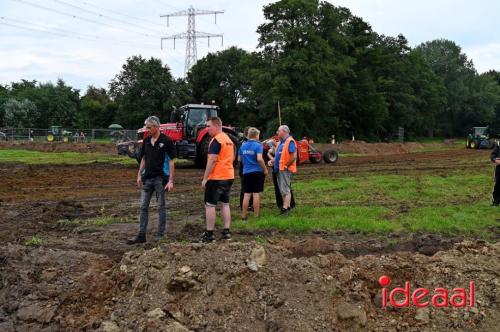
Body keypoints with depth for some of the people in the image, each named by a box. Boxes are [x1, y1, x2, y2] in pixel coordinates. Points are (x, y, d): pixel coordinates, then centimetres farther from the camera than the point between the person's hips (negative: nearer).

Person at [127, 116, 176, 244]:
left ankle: (160, 235, 13)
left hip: (160, 178, -6)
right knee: (143, 207, 5)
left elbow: (171, 161, -10)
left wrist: (171, 180, -14)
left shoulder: (166, 141, -10)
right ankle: (141, 235, 10)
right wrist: (139, 175, 9)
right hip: (147, 178, 6)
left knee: (161, 207, 4)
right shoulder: (146, 141, 7)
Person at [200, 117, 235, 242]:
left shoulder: (216, 140, -15)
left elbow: (212, 161, -20)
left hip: (216, 177, -9)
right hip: (229, 176, 9)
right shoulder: (228, 139, 14)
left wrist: (205, 178, -16)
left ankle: (209, 234, -2)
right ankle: (226, 232, 13)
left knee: (209, 205, -3)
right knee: (225, 203, 12)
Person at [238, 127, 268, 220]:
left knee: (246, 195, 9)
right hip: (257, 172, -4)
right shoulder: (258, 145, -10)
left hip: (246, 172, 4)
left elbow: (239, 159, 13)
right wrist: (265, 169, -10)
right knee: (256, 194, 2)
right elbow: (259, 159, -21)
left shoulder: (243, 145, 6)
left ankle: (244, 215, 10)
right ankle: (256, 215, 6)